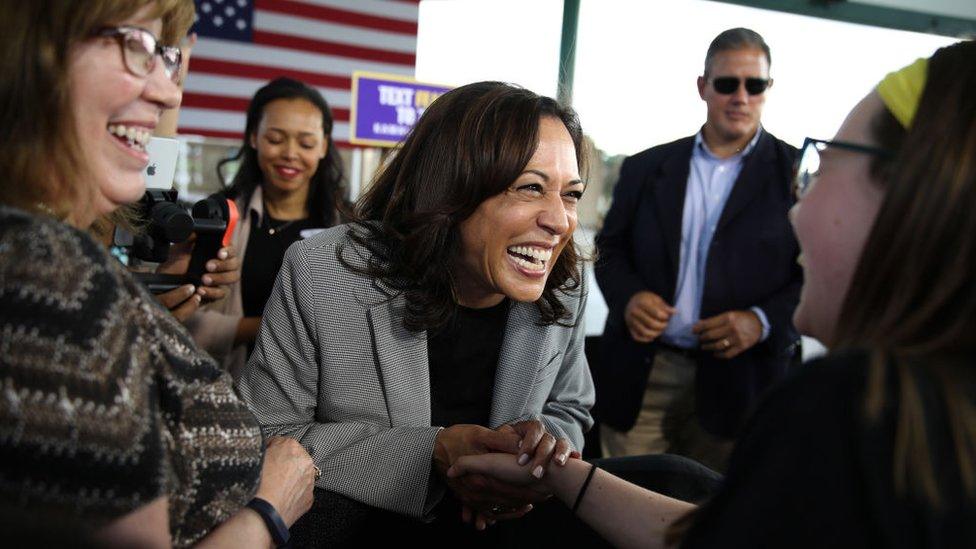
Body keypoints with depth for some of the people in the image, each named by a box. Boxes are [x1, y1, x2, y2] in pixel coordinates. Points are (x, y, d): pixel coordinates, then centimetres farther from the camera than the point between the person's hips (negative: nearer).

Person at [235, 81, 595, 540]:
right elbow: (263, 439, -15)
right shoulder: (320, 273, -19)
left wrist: (545, 443, -17)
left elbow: (569, 410, 7)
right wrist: (431, 454, -26)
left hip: (492, 525, 4)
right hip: (345, 530, -3)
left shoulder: (564, 287, -8)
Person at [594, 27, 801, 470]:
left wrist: (764, 321, -15)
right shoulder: (646, 167, 9)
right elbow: (610, 247, 13)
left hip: (734, 379, -1)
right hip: (640, 375, 2)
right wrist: (627, 296, -8)